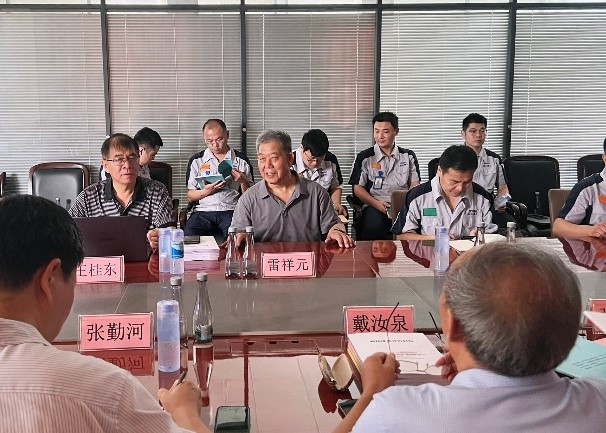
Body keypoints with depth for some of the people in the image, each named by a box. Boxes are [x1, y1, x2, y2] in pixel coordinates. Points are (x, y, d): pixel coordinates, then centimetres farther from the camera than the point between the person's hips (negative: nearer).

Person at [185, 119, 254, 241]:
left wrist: (243, 181, -7)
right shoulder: (196, 161, 13)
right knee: (189, 236, -29)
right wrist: (206, 191, -9)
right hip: (204, 211, 1)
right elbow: (190, 196, 11)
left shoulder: (241, 160, 11)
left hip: (231, 210, -1)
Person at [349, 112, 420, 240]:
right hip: (374, 206, -1)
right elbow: (357, 187, 7)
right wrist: (376, 203, -10)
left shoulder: (408, 156, 17)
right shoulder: (364, 157, 11)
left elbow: (414, 185, 15)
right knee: (374, 227, -36)